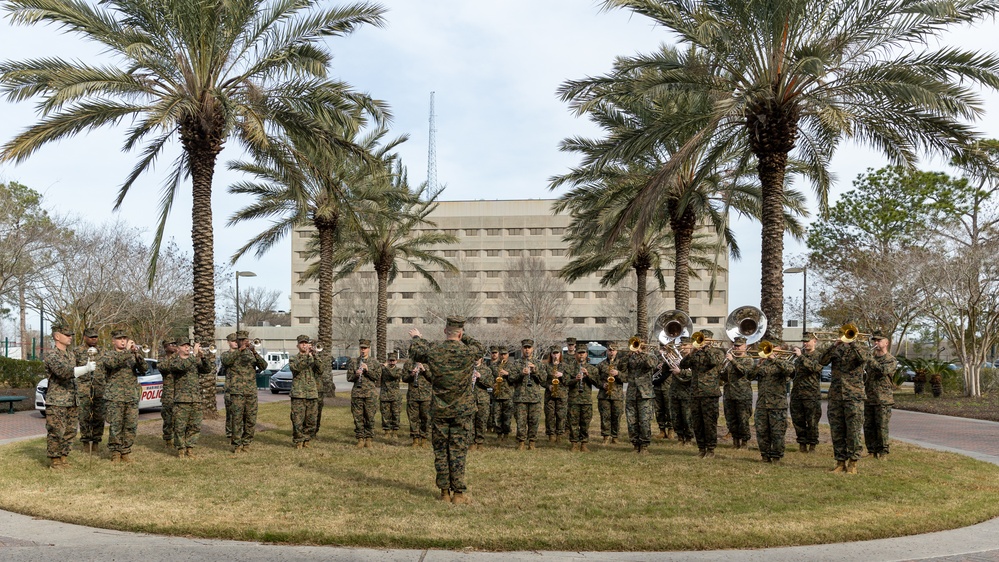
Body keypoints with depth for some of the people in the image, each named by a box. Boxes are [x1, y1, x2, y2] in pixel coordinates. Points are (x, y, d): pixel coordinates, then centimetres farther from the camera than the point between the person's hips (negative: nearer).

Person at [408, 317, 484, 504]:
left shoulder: (433, 351, -7)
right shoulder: (469, 352, -11)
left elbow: (415, 351, 14)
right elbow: (479, 347, 14)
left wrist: (416, 337, 35)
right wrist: (463, 337, 24)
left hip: (440, 410, 1)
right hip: (462, 411, -1)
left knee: (440, 450, 10)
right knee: (458, 451, 3)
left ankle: (444, 491, 14)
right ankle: (459, 492, 5)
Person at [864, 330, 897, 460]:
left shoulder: (891, 360, -2)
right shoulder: (871, 357, 17)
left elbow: (883, 370, -23)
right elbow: (865, 374, 25)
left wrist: (870, 359, -25)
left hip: (883, 399, -6)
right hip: (868, 398, 6)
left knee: (882, 427, -5)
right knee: (868, 426, 6)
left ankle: (883, 452, 2)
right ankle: (872, 451, 14)